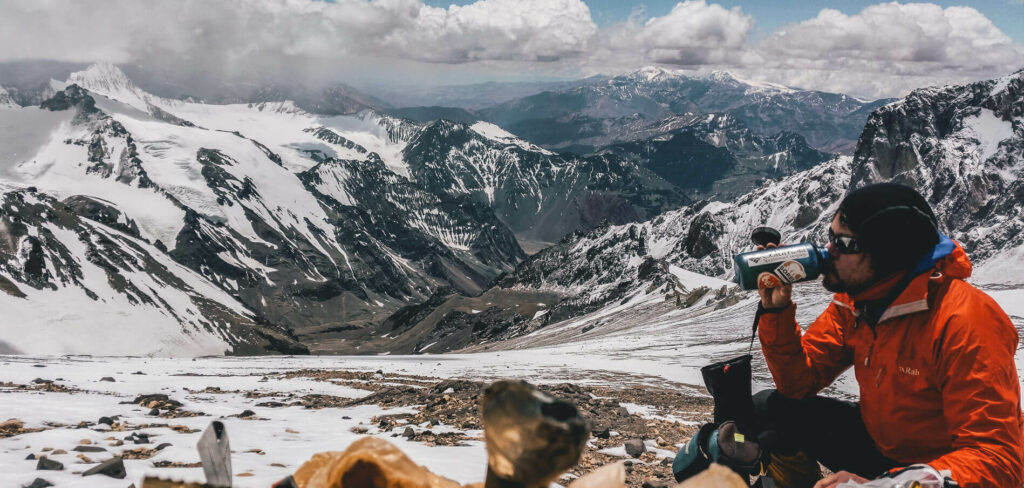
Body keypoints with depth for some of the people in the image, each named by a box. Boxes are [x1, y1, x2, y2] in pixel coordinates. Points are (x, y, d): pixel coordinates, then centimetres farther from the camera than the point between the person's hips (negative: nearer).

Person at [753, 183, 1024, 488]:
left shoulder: (963, 322, -29)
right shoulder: (853, 299, -6)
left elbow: (997, 460, -31)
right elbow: (800, 382, -1)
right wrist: (776, 310, -18)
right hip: (880, 445, 7)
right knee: (767, 409, -4)